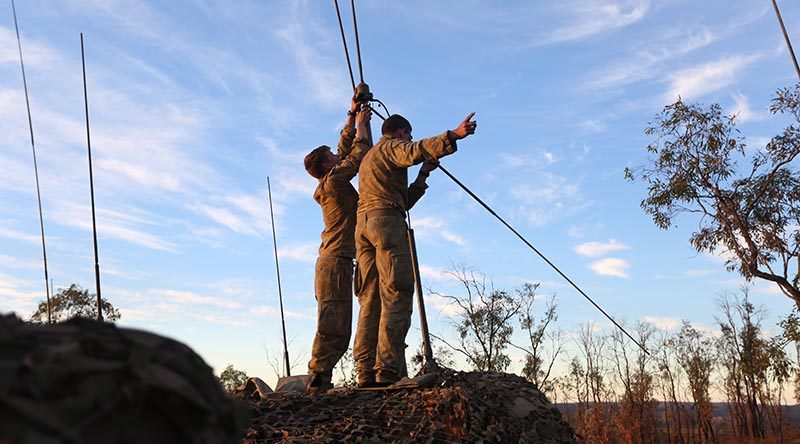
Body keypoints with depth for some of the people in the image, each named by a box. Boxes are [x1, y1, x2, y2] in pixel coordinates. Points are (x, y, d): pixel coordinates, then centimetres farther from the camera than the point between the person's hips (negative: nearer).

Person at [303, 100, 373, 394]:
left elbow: (346, 148, 27)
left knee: (336, 329, 6)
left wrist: (352, 116, 27)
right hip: (336, 261, -10)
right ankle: (318, 378, -15)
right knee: (333, 326, -13)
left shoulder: (331, 182, 21)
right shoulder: (334, 180, -5)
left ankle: (318, 381, 6)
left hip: (332, 261, 10)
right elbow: (360, 154, -2)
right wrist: (361, 124, 11)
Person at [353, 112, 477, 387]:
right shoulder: (392, 145, 10)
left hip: (362, 224, 9)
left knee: (370, 301, 1)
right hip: (387, 220, -9)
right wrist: (452, 136, -25)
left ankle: (366, 373, -5)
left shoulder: (367, 158, 36)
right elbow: (414, 151, -16)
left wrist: (423, 175, 31)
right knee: (396, 295, -14)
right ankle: (388, 372, -22)